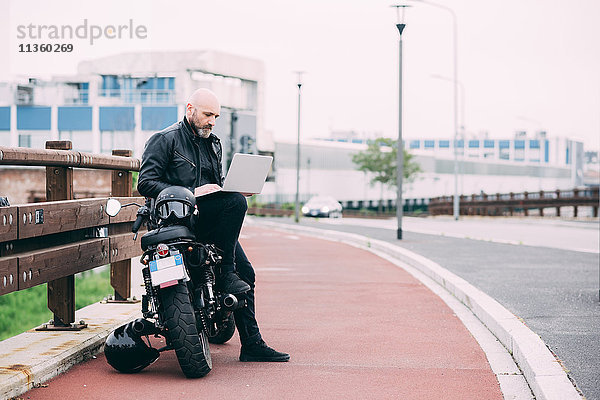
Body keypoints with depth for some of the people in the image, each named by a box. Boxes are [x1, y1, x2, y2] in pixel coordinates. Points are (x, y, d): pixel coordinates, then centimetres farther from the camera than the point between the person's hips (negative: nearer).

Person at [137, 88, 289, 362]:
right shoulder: (165, 139, -1)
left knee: (245, 273, -3)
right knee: (236, 203, -29)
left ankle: (252, 345, 3)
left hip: (209, 221, 7)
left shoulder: (213, 144, 23)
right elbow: (145, 183, -10)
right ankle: (225, 273, -22)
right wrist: (191, 193, -19)